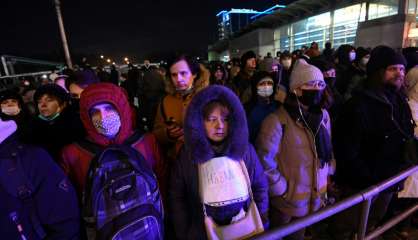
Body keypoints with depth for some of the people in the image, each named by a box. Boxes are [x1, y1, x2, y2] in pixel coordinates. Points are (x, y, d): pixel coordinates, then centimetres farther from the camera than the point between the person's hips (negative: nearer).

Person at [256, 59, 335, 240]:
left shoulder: (323, 116, 2)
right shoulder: (278, 120, -22)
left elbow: (328, 149, 13)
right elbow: (264, 161, -22)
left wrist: (328, 174, 6)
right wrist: (281, 189, -17)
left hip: (314, 198, 6)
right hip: (287, 201, -5)